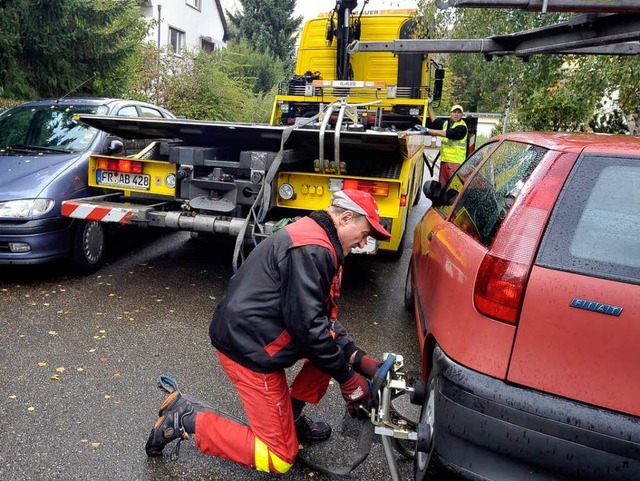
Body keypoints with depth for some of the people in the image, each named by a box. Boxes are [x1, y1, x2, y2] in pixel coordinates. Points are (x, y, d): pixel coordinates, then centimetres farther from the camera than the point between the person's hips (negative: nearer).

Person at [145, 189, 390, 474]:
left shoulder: (315, 241, 11)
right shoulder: (311, 249, -22)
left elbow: (323, 317, 12)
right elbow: (308, 326, -24)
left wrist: (359, 358, 3)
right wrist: (348, 378, -12)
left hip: (248, 334, 10)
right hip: (251, 349, -10)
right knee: (279, 459, 4)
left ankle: (290, 415, 18)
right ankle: (187, 420, 4)